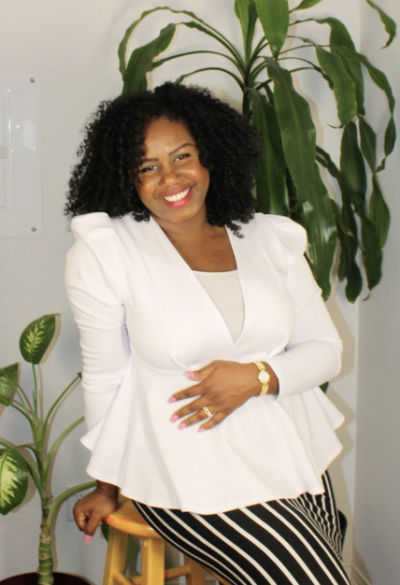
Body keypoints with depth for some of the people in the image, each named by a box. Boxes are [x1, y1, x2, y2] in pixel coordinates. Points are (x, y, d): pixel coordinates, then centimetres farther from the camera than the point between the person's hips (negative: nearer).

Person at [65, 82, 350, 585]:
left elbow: (326, 349, 6)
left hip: (295, 453, 5)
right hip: (191, 475, -5)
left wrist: (257, 376, -13)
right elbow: (105, 377, -2)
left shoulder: (271, 238, 3)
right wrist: (108, 488, 6)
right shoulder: (105, 251, -8)